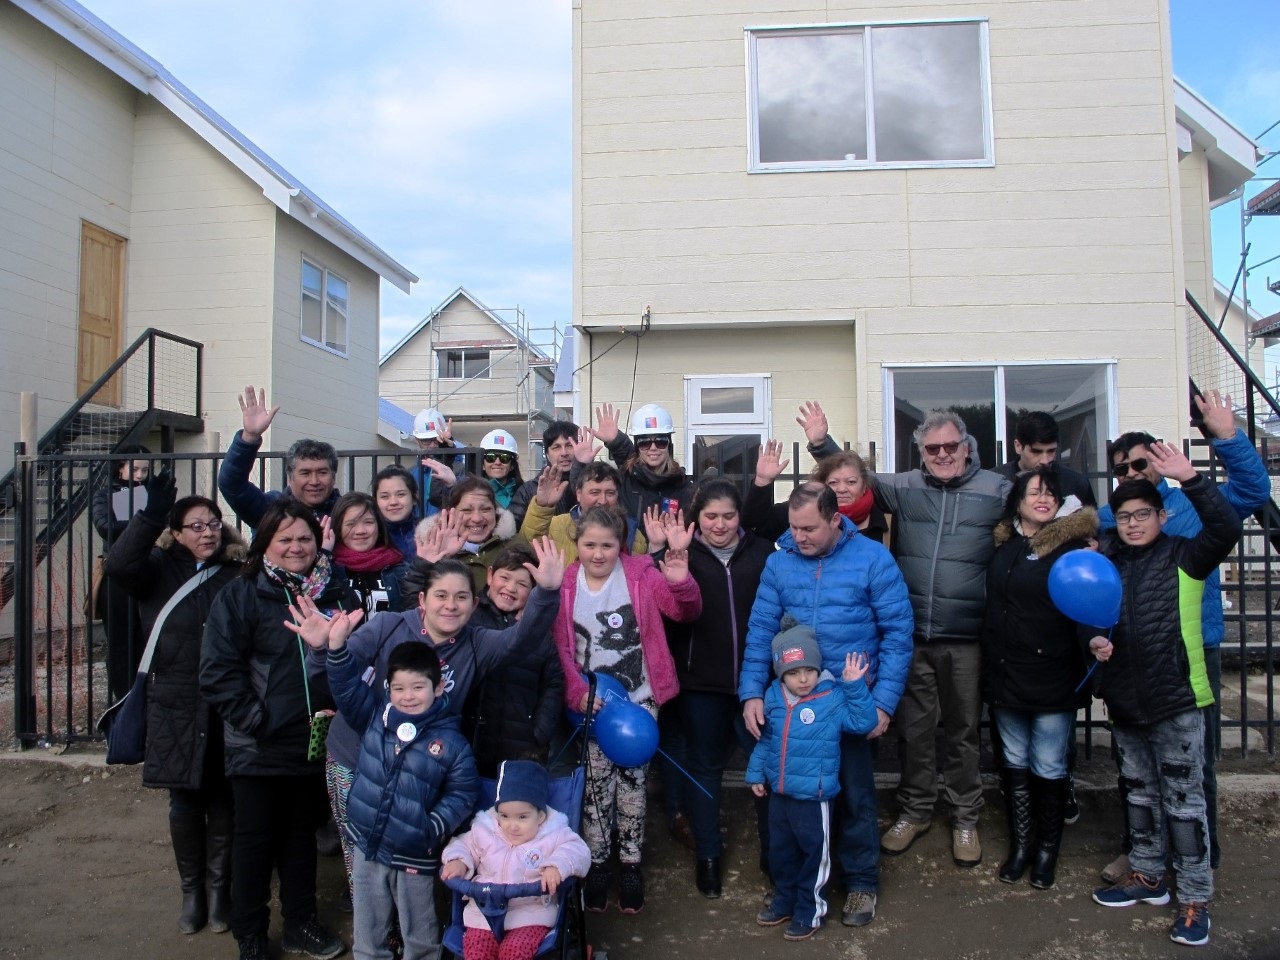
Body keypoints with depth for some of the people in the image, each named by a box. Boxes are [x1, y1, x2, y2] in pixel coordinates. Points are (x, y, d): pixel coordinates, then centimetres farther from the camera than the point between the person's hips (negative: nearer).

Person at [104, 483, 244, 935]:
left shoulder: (239, 574, 0)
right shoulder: (160, 569, 2)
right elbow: (118, 565, -19)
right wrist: (151, 515, -28)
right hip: (175, 708, 1)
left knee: (222, 800, 9)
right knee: (184, 801, 11)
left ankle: (218, 890, 26)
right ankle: (191, 890, 28)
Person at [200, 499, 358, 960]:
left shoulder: (338, 594, 4)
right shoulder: (241, 594, -7)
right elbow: (218, 671, -13)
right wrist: (256, 720, -17)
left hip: (316, 743, 3)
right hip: (259, 748, -3)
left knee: (302, 833, 17)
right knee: (255, 839, 9)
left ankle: (300, 923, 32)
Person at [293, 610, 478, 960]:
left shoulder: (451, 742, -11)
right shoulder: (375, 715, -3)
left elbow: (463, 792, -7)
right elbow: (348, 684, -11)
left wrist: (436, 828, -21)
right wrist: (334, 646, -28)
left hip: (415, 858, -3)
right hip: (367, 847, 3)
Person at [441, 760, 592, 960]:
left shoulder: (553, 836, -5)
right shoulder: (484, 831, 4)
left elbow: (577, 851, -12)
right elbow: (464, 845, 18)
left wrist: (557, 866, -31)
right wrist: (458, 861, -4)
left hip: (531, 912, -3)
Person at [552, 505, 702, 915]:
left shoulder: (641, 574, -8)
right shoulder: (565, 582, -4)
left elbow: (684, 611, -16)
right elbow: (560, 645, -5)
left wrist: (680, 582, -38)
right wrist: (578, 692, -17)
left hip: (638, 699, -1)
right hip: (592, 701, 1)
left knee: (632, 779, 7)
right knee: (597, 781, 6)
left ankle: (631, 865, 23)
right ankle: (597, 864, 23)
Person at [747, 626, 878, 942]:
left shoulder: (833, 698, -12)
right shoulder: (773, 697, 0)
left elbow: (864, 723, -19)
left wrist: (855, 686, -26)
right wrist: (756, 773, 12)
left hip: (813, 797, -5)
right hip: (779, 793, 5)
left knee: (813, 855, 8)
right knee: (780, 851, 21)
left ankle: (809, 912, 26)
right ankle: (784, 901, 41)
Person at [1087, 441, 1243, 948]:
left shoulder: (1182, 557, -5)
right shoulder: (1107, 564, 9)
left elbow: (1226, 528, -24)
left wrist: (1190, 478, -31)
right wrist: (1095, 644, -1)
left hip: (1176, 699, -5)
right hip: (1124, 700, 6)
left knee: (1183, 800, 3)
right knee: (1140, 793, 18)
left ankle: (1194, 897, 15)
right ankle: (1147, 876, 33)